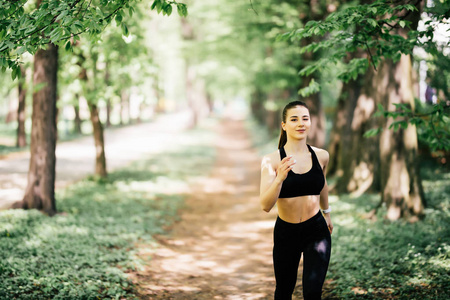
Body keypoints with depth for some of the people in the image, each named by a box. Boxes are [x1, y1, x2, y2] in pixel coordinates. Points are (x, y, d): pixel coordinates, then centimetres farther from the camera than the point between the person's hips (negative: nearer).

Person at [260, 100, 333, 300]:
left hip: (316, 231, 1)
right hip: (286, 232, 0)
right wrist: (279, 178, -38)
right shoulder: (271, 161, -13)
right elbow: (266, 205, -22)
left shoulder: (321, 156, -3)